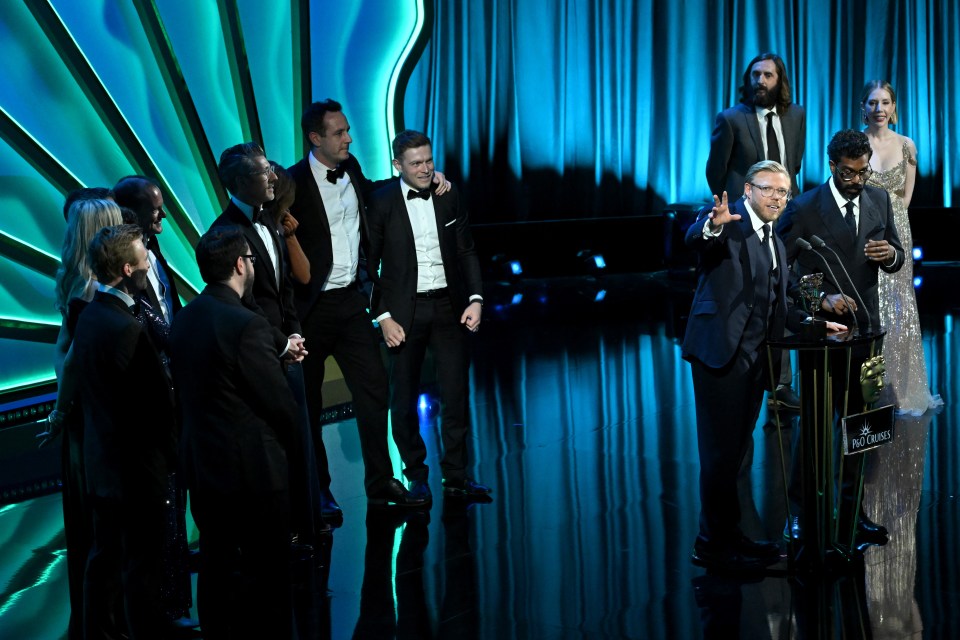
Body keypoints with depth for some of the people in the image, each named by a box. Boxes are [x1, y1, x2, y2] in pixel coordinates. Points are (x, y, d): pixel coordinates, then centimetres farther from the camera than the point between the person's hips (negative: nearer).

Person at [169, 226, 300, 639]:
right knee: (267, 575, 4)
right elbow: (279, 403, -16)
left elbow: (189, 389, 10)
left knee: (217, 571, 16)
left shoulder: (184, 320, 4)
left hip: (202, 466, 8)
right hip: (254, 469, -8)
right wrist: (291, 446, 2)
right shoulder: (246, 325, -20)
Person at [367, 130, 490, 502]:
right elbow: (369, 263, -3)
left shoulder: (448, 198, 4)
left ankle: (456, 474, 14)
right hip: (405, 311, -2)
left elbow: (467, 252, 9)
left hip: (448, 306, 2)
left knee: (457, 392, 3)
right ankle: (416, 476, 18)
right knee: (404, 397, 5)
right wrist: (383, 317, -8)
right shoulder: (381, 202, -5)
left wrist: (475, 298, -3)